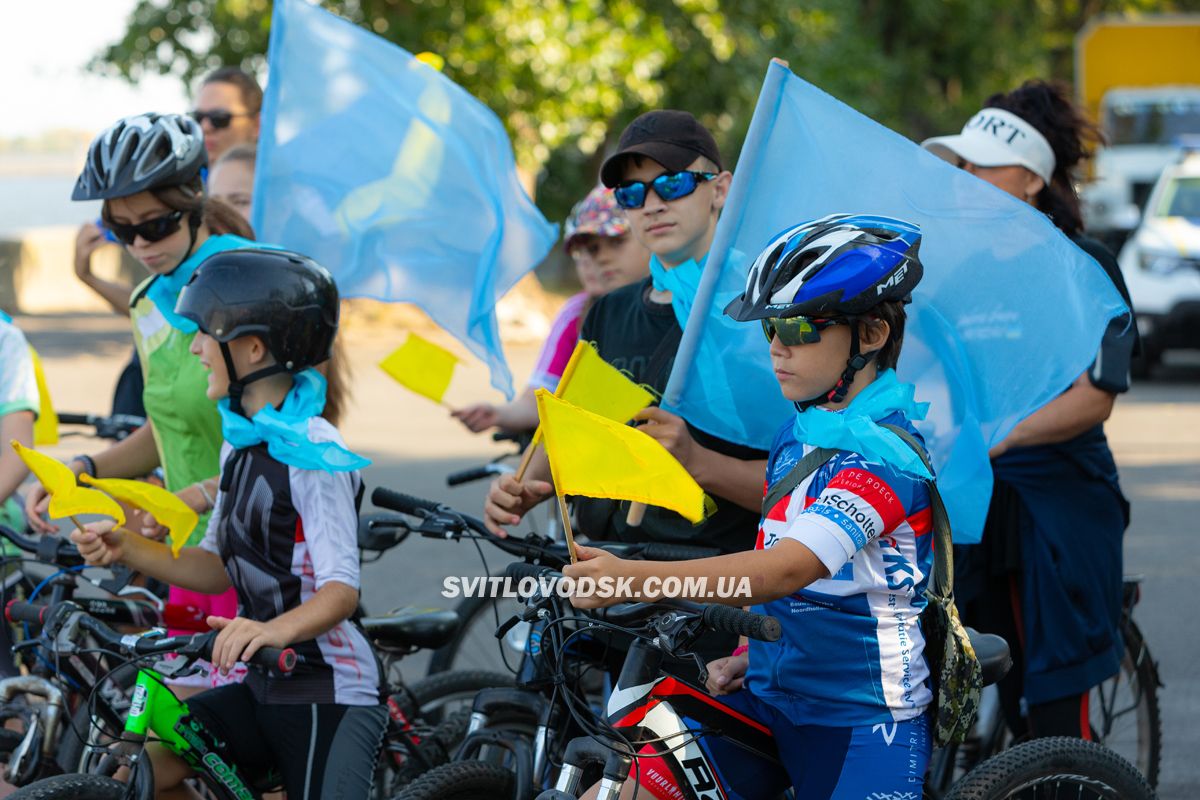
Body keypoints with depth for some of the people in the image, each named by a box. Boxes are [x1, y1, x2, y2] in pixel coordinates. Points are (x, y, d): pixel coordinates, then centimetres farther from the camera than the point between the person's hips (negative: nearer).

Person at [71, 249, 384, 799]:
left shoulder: (313, 453, -18)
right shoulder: (241, 440, 9)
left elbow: (342, 589, -23)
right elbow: (218, 567, 14)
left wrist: (278, 629, -43)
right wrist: (126, 548, -1)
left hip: (328, 696, -9)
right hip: (263, 687, 9)